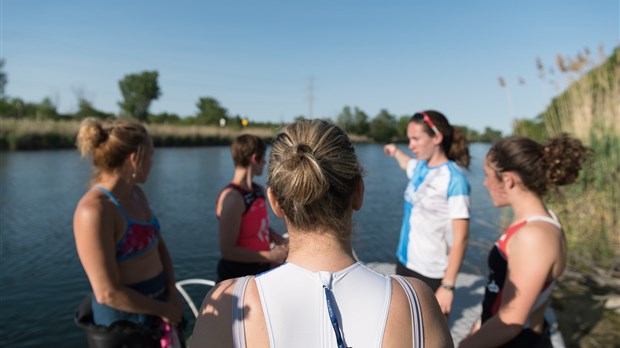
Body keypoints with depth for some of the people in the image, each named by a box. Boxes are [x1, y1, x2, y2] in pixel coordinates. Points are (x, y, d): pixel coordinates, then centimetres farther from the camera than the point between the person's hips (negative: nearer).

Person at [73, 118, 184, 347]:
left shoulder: (136, 194, 2)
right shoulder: (94, 210, -23)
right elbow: (108, 293, -24)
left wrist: (172, 295, -6)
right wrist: (164, 309, -13)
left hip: (154, 311, 7)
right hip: (121, 324, -7)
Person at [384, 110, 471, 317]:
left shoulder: (453, 178, -17)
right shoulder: (419, 168, 3)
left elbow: (460, 236, -21)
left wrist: (448, 285, -24)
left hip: (432, 274, -7)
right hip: (405, 263, 7)